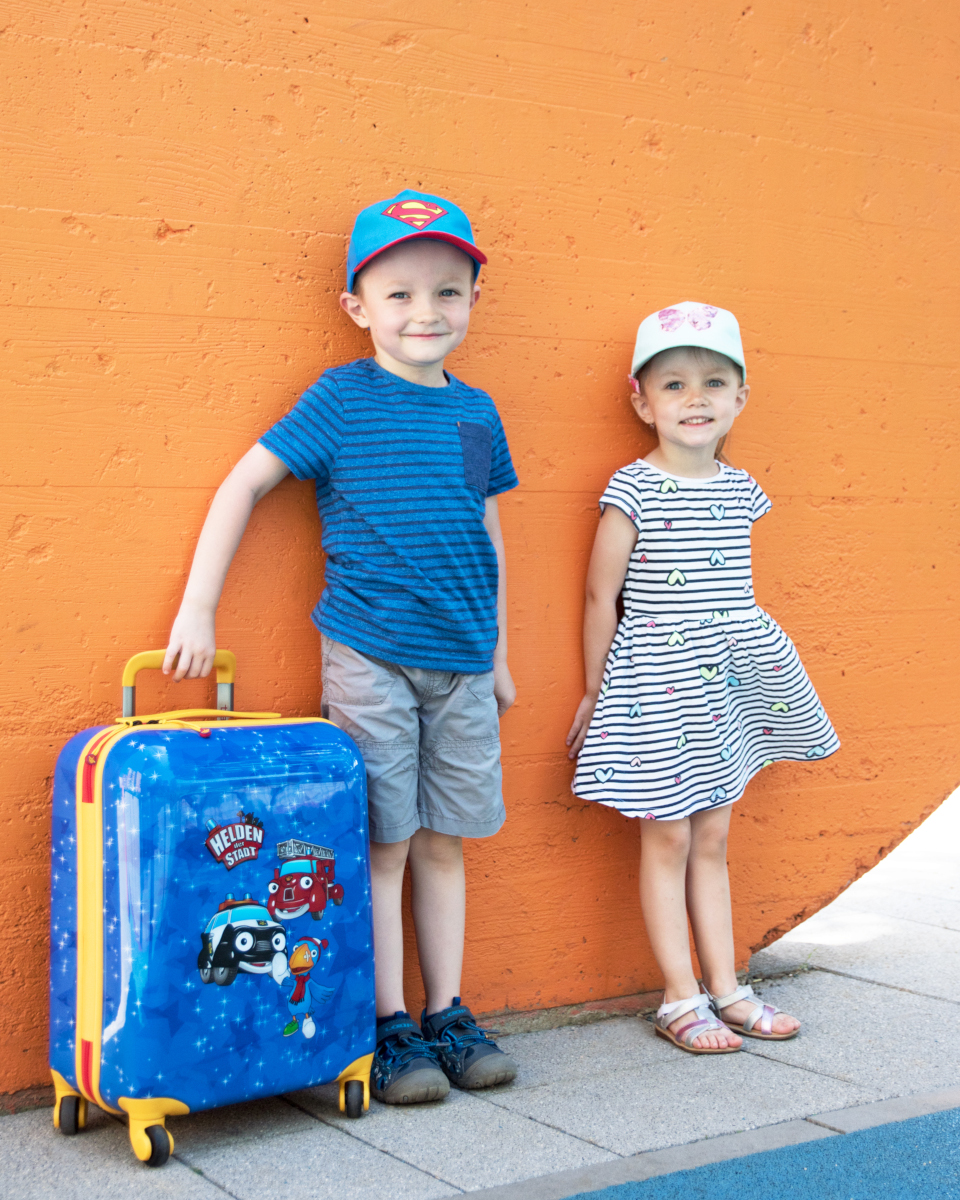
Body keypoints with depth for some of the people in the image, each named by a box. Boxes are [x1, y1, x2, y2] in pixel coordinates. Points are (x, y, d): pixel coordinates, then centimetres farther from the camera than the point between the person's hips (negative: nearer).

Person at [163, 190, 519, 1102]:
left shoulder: (476, 412, 10)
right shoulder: (339, 399, -3)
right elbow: (243, 485, -2)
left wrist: (499, 657, 17)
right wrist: (197, 611, -8)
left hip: (460, 664, 4)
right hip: (369, 658, -4)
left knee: (443, 843, 11)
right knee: (381, 845, 1)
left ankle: (447, 1017, 23)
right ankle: (389, 1030, 13)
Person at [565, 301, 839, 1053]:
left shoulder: (740, 490, 6)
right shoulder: (633, 492, -11)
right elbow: (601, 596, -6)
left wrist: (745, 662, 13)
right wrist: (595, 692, -1)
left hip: (728, 679, 5)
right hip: (657, 680, -5)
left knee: (712, 838, 14)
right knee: (668, 838, 4)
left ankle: (723, 987, 24)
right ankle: (680, 998, 15)